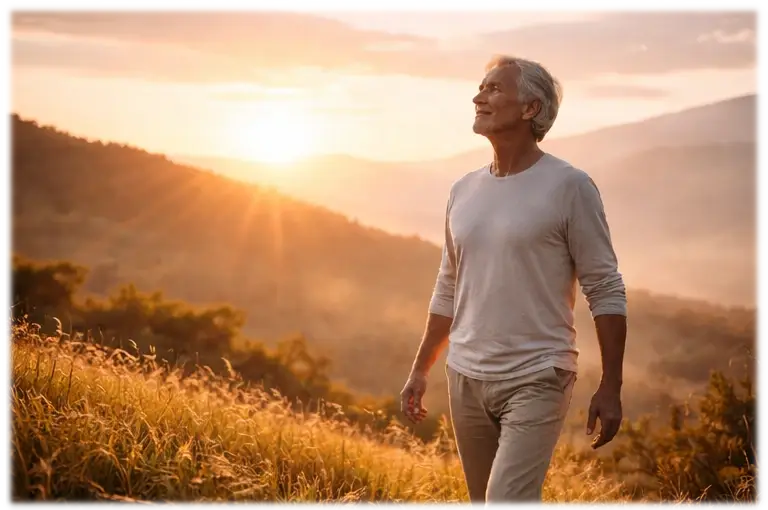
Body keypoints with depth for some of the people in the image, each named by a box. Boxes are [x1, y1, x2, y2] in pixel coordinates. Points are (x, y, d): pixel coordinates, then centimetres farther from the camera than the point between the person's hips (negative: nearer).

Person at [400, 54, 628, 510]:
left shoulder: (569, 187, -7)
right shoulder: (464, 191, 10)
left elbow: (606, 291, -8)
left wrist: (611, 389, -11)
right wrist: (420, 370, 19)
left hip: (537, 381, -6)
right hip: (466, 378, 6)